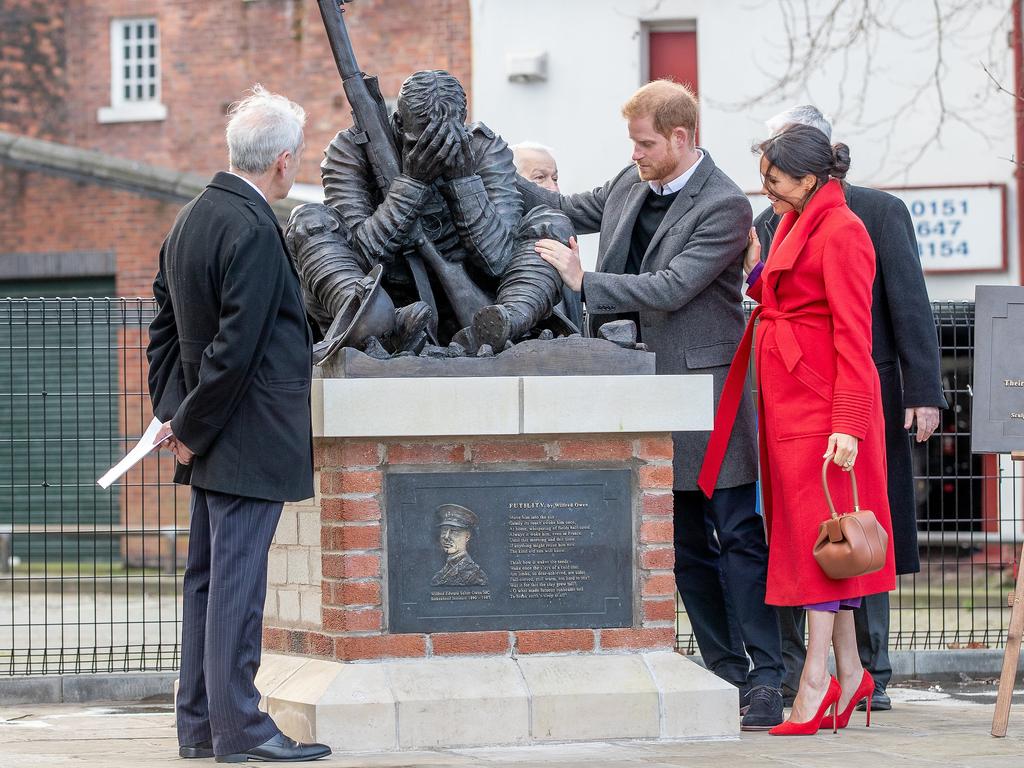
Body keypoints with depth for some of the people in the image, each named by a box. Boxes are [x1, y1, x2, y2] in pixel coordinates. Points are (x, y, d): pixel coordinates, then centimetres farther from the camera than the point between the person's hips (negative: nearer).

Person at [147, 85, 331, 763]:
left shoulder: (193, 218, 12)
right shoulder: (253, 230, -18)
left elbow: (166, 328, 16)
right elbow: (236, 345, -21)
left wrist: (175, 413, 12)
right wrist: (192, 428, -12)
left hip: (213, 447, 10)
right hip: (249, 439, -10)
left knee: (207, 578, 12)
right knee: (238, 581, -7)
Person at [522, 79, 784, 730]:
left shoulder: (725, 206, -16)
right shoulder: (633, 184, 9)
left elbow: (671, 287, -22)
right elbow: (575, 211, 23)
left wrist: (584, 281, -20)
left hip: (706, 383, -8)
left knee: (737, 535, -6)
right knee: (684, 541, 10)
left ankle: (767, 677, -5)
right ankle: (724, 669, 15)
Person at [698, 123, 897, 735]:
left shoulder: (840, 231, -13)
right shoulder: (798, 225, 16)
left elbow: (853, 334, -19)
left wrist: (848, 422, -23)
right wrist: (754, 266, 10)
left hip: (822, 401, -10)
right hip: (789, 401, 10)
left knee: (817, 530, -10)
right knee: (809, 530, 9)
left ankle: (818, 679, -10)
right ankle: (848, 670, 13)